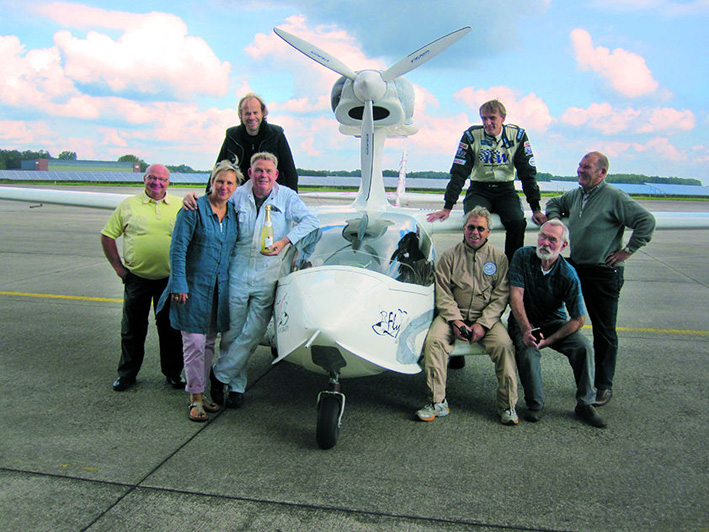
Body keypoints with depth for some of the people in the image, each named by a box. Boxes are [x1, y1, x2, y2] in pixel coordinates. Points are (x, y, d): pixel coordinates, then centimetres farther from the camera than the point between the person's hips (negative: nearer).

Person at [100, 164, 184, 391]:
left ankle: (173, 373, 23)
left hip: (169, 278, 0)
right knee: (132, 329, 9)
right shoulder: (128, 205, 2)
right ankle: (127, 373, 25)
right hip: (137, 278, 0)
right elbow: (107, 236, 6)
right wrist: (118, 267, 1)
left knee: (171, 328, 9)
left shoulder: (179, 206, 4)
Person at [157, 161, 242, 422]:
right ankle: (196, 398, 9)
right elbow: (178, 248, -10)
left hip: (220, 287, 5)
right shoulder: (195, 209, -9)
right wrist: (179, 284, -15)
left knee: (209, 342, 12)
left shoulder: (234, 213, 8)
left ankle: (201, 392, 24)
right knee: (194, 342, -2)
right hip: (194, 285, -5)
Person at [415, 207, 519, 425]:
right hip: (453, 314, 0)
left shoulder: (499, 258, 6)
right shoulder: (450, 256, 6)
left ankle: (507, 405, -12)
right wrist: (455, 320, -13)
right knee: (434, 340, -27)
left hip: (486, 318, 0)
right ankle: (438, 402, -18)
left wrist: (483, 323, -13)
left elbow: (501, 296, 0)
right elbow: (443, 293, 2)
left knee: (504, 345, -27)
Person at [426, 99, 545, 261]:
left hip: (506, 190, 1)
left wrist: (536, 208, -6)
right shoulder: (472, 135, -6)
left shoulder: (517, 135, -3)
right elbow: (459, 172, -6)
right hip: (479, 190, -1)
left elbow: (528, 173, 0)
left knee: (517, 222, -28)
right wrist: (448, 207, -14)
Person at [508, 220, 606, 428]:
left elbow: (578, 319, -13)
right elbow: (516, 295, -17)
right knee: (527, 351, -31)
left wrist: (549, 340, -21)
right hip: (524, 320, -1)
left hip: (554, 321, 1)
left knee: (584, 347, -22)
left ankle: (585, 404, -3)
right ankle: (534, 404, -8)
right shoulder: (523, 256, -11)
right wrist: (526, 330, -28)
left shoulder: (568, 275, -13)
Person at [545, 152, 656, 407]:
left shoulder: (615, 197, -11)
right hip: (575, 268, 7)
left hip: (605, 273, -7)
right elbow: (554, 203, 31)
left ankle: (604, 385, 13)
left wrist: (628, 250, -15)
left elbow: (647, 220, -16)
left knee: (604, 331, 2)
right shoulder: (575, 195, 11)